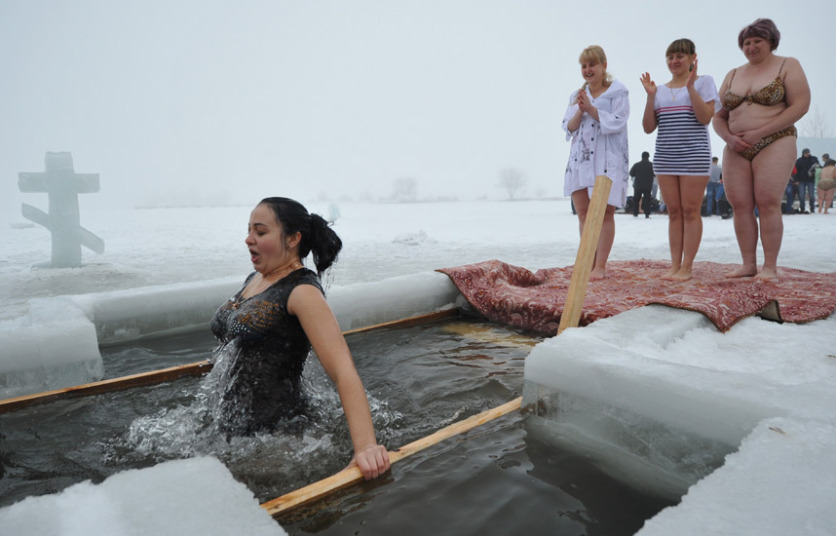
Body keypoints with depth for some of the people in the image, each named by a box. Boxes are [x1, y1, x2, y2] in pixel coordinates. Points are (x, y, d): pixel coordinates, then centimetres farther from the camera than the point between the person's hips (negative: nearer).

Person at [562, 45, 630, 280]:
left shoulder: (618, 92, 2)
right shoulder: (577, 95, 17)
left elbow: (616, 122, -10)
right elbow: (568, 128, 9)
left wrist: (590, 108, -14)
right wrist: (580, 111, -9)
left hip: (607, 159, -5)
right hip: (580, 158, 5)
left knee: (605, 212, -6)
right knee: (583, 212, 4)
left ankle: (600, 266, -1)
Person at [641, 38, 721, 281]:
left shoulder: (704, 81, 4)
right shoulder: (660, 90, 14)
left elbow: (705, 118, -9)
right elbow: (648, 127, 6)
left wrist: (690, 86, -13)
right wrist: (650, 96, -3)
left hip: (694, 155, -4)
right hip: (665, 156, 4)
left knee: (690, 210, -4)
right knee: (673, 212, 4)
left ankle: (687, 266, 1)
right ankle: (674, 265, 8)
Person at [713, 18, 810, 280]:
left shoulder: (787, 66, 4)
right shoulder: (733, 75, 17)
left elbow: (800, 105, -7)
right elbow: (718, 117, 14)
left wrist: (759, 133, -16)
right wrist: (729, 138, -7)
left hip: (773, 144, -4)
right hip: (736, 150, 5)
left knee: (767, 204, -12)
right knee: (740, 206, -3)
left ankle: (770, 267, -7)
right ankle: (749, 264, 2)